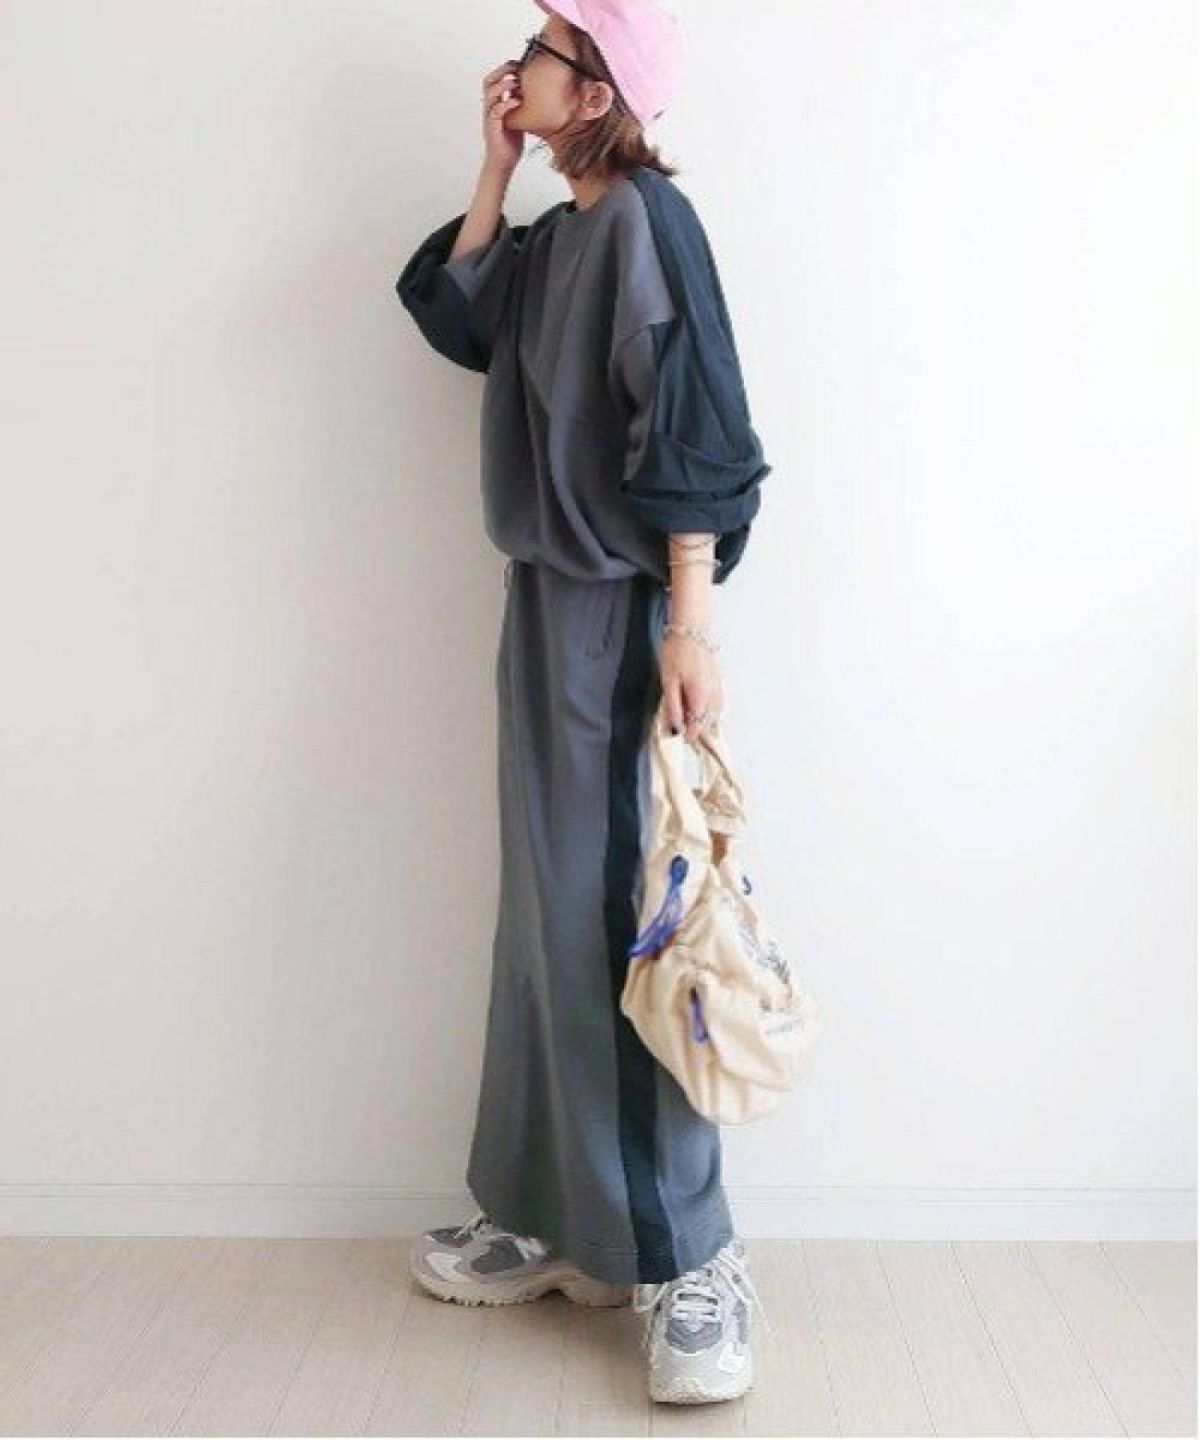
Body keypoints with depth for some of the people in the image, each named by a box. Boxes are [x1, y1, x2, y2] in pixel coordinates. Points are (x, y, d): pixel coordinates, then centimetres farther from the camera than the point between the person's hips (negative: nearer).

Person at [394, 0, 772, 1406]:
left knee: (611, 916, -9)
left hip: (620, 606, -9)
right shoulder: (555, 232, 14)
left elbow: (695, 431, -18)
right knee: (548, 913, 11)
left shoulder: (645, 217, -11)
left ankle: (686, 1260, 2)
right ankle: (558, 1221, 22)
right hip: (544, 599, 9)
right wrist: (495, 164, 13)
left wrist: (692, 624, -24)